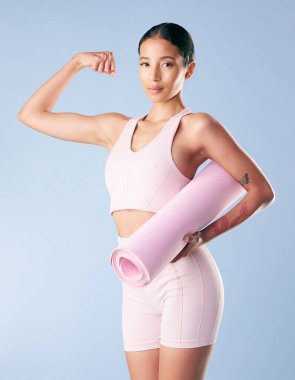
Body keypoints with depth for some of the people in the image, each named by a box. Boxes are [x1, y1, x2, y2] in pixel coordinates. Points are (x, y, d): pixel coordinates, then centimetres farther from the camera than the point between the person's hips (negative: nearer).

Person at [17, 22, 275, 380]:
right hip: (137, 289, 6)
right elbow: (32, 115, 22)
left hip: (184, 278, -5)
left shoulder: (197, 127, -2)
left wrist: (203, 236, -10)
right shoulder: (116, 129, 15)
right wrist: (76, 62, 16)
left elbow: (262, 191, 0)